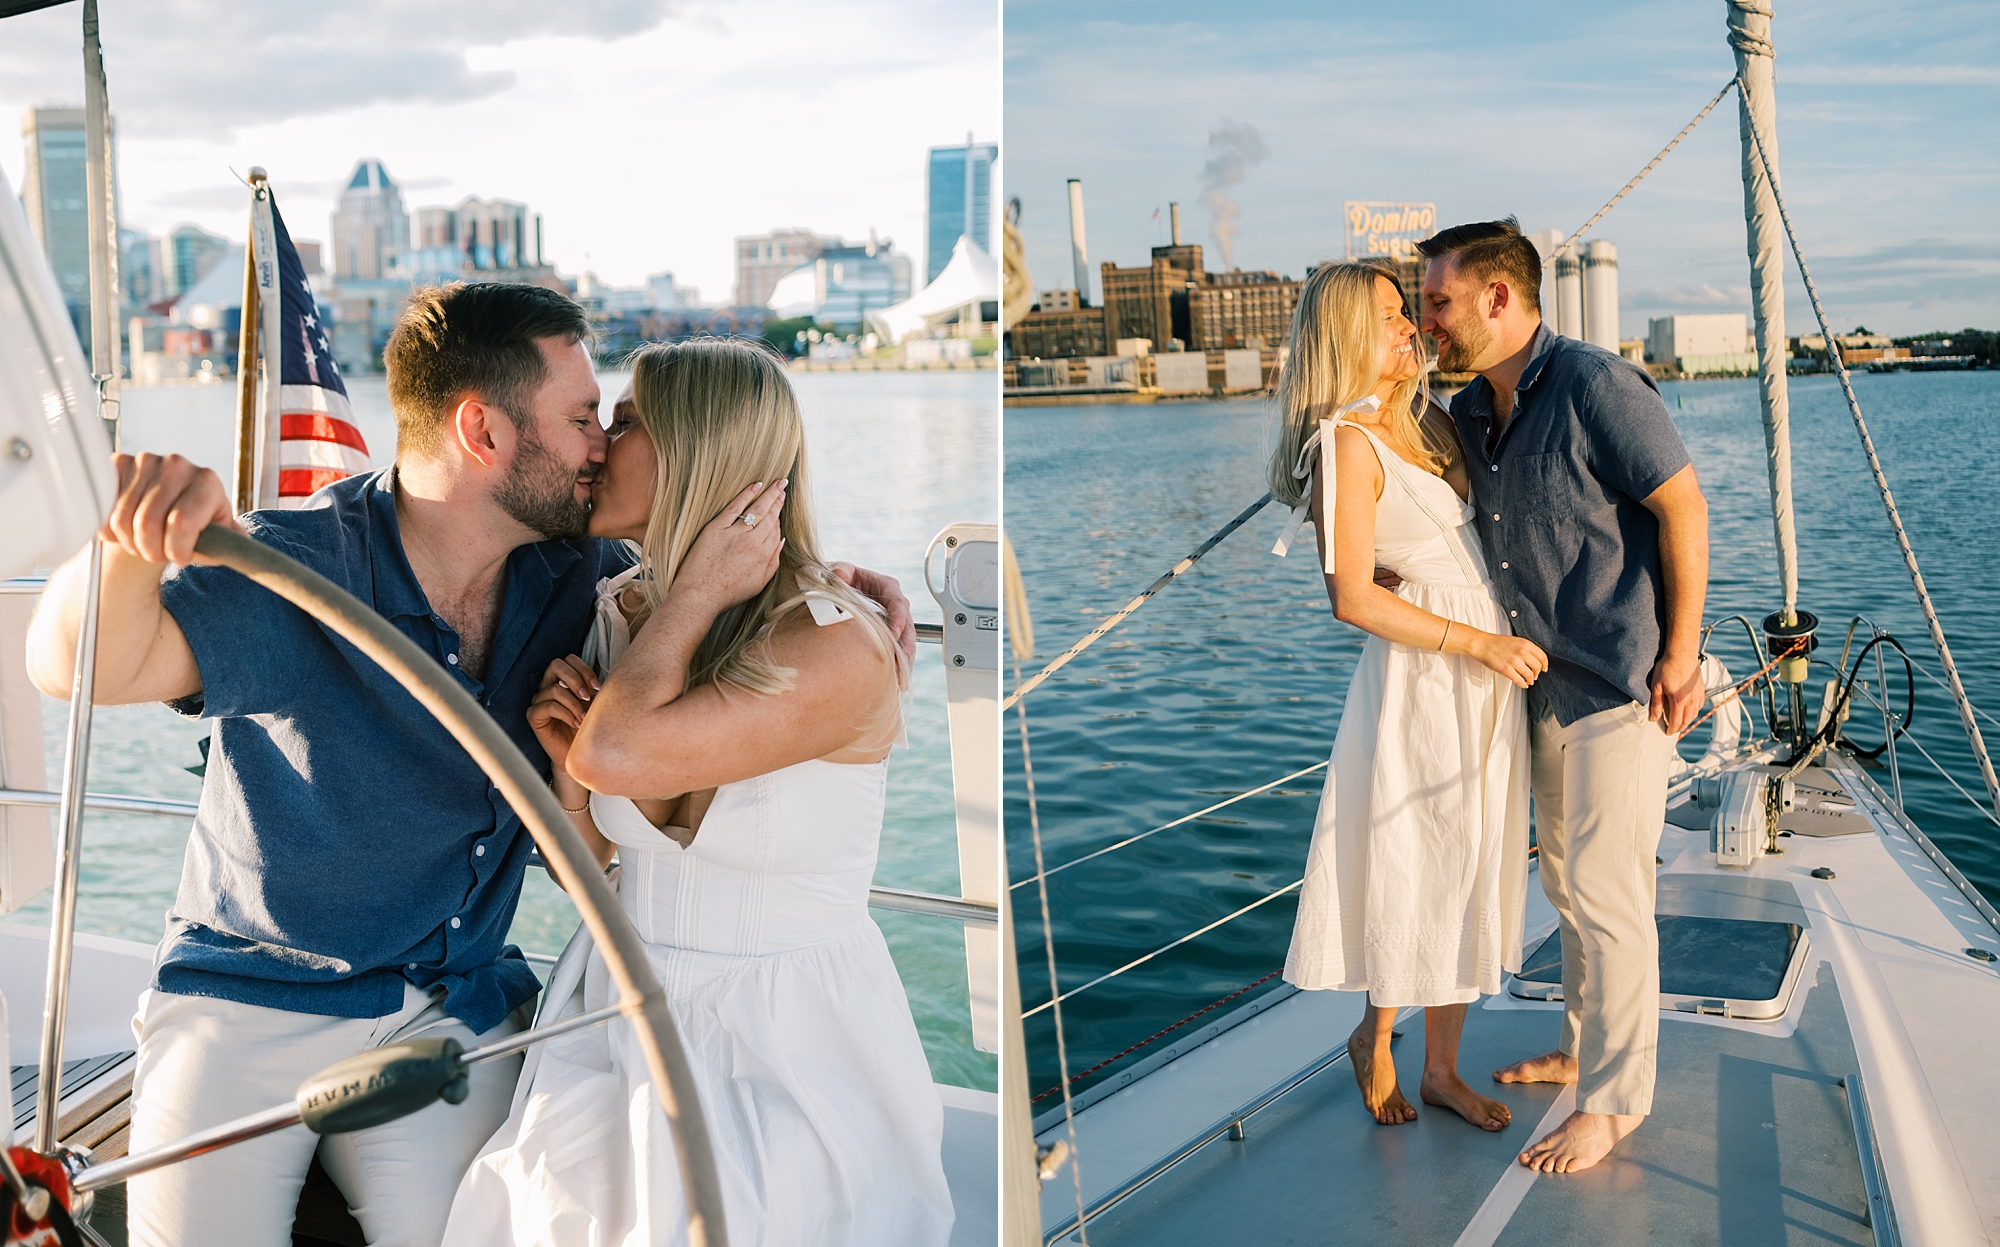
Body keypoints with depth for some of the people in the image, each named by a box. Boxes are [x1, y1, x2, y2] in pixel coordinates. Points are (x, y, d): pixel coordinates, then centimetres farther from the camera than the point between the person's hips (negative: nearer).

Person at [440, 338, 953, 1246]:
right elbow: (577, 863, 9)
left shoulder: (840, 650, -19)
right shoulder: (621, 615, 1)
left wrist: (699, 591, -18)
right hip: (623, 1016, 6)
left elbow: (618, 756, -30)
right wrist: (563, 762, -10)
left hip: (789, 1059, -5)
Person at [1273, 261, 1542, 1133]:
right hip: (1423, 676, -8)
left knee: (1469, 873, 13)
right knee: (1423, 869, 3)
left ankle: (1441, 1070, 26)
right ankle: (1374, 1034, 28)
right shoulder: (1347, 443, -15)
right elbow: (1353, 599, -18)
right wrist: (1480, 644, -16)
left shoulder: (1426, 420, 10)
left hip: (1489, 669, 8)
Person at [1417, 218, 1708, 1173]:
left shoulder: (1593, 384, -17)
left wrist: (1680, 656, -17)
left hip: (1625, 686, -8)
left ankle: (1613, 1101, 10)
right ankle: (1585, 1048, 35)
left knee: (1606, 891, -3)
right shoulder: (1470, 414, 8)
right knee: (1566, 879, 18)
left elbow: (1684, 506, -16)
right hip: (1547, 684, 9)